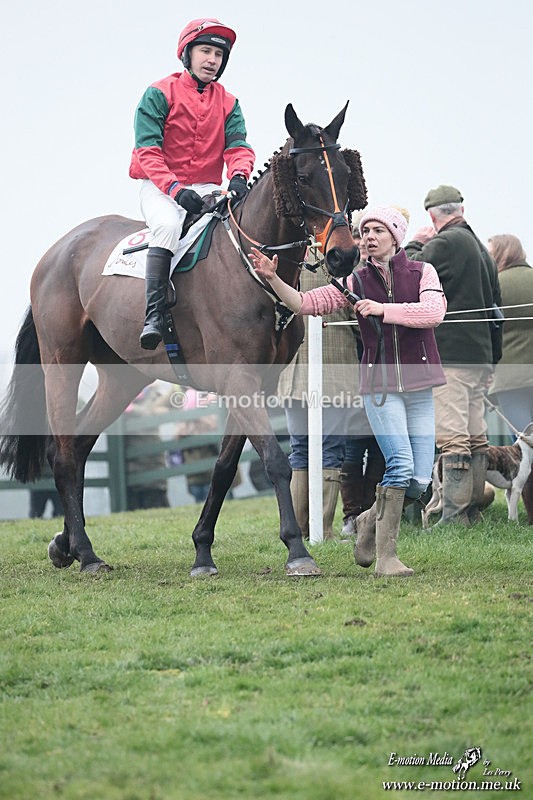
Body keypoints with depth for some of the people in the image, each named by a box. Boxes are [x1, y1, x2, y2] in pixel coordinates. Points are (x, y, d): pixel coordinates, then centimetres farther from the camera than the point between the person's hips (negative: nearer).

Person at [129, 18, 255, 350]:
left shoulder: (228, 103, 12)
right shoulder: (159, 94, -3)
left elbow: (239, 146, 0)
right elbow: (148, 151, -11)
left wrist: (238, 177, -25)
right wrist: (176, 189, -26)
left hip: (207, 190, 4)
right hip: (160, 188, -4)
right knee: (169, 224, -36)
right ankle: (154, 315, -39)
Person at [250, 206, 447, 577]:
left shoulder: (422, 272, 4)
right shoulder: (356, 282, 6)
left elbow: (434, 311, -14)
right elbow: (305, 303, 2)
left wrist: (383, 308, -18)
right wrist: (273, 279, -12)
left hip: (419, 387, 2)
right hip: (380, 384, -1)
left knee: (420, 480, -1)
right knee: (401, 462, -20)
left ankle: (372, 520, 27)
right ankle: (385, 556, -14)